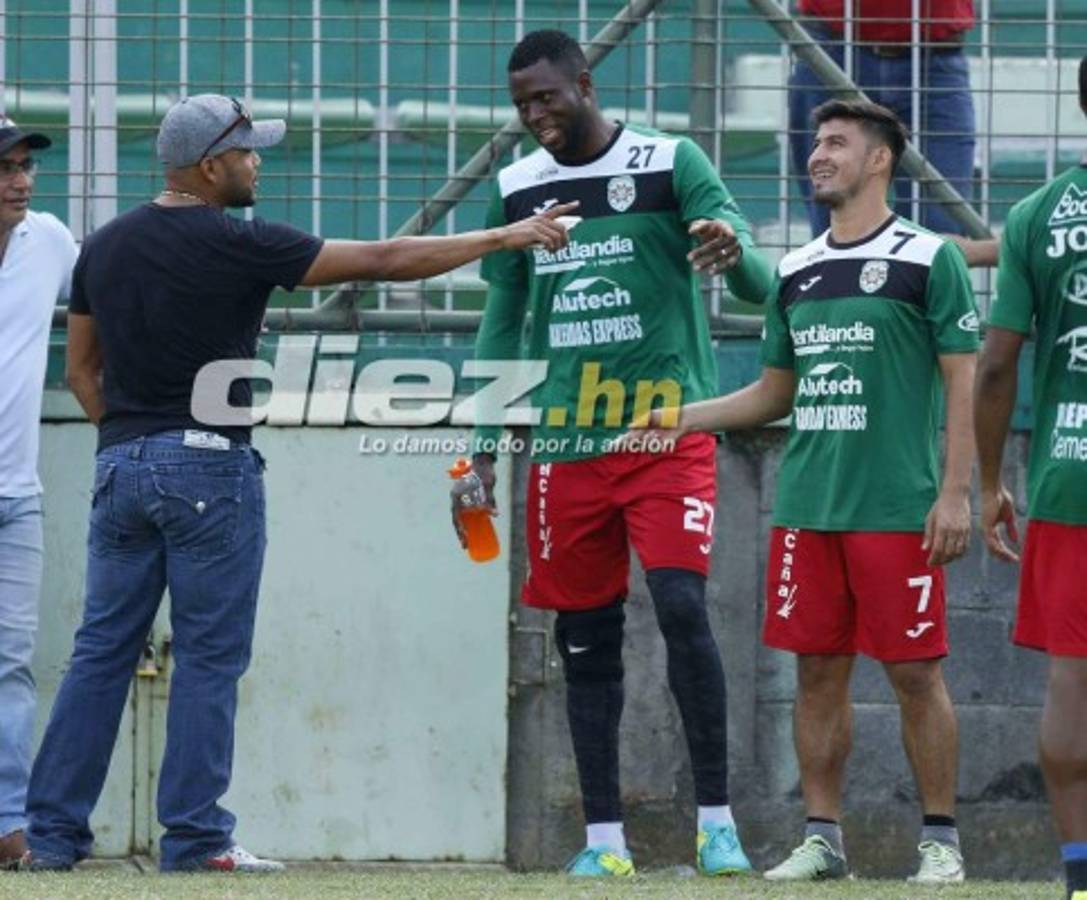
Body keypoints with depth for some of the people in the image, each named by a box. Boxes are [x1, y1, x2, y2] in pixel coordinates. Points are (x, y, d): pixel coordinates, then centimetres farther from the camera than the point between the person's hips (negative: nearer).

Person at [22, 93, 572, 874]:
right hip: (209, 467, -6)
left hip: (120, 465, 6)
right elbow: (383, 261, -10)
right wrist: (504, 238, -4)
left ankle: (53, 833, 5)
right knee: (209, 656, 0)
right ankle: (194, 838, -1)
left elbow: (81, 370, 14)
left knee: (103, 651, 8)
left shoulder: (104, 247, 8)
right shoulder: (237, 246, -11)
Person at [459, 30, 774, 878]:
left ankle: (716, 821, -10)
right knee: (586, 639, 4)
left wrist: (735, 252, -34)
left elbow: (758, 283, -10)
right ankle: (604, 839, 9)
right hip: (565, 448, 4)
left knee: (682, 607, -17)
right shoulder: (516, 190, 8)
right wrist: (484, 450, 12)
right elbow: (502, 324, 17)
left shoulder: (671, 165, -3)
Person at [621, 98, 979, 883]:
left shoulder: (928, 259, -3)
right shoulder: (797, 273, 14)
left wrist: (956, 493, -12)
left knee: (915, 672, -2)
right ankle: (823, 839, 12)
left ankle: (941, 840, 6)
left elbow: (965, 382, -5)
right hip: (806, 510, 6)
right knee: (818, 671, 6)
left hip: (898, 509, -5)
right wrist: (677, 420, 11)